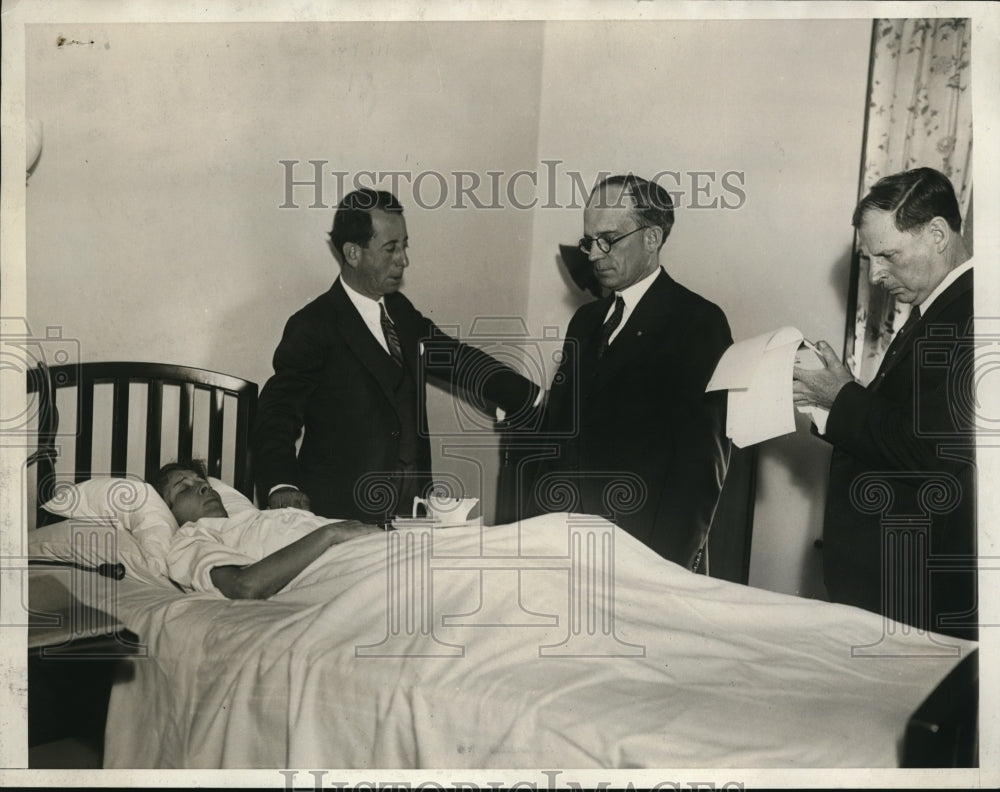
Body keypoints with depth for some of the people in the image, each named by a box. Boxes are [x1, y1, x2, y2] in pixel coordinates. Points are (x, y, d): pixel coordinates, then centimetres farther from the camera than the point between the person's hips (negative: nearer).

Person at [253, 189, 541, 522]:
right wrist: (281, 486, -33)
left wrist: (541, 401, -2)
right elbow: (278, 413, -15)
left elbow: (456, 359, 8)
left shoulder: (400, 311, 10)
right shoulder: (314, 327, -11)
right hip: (343, 516, -6)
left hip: (410, 504, 6)